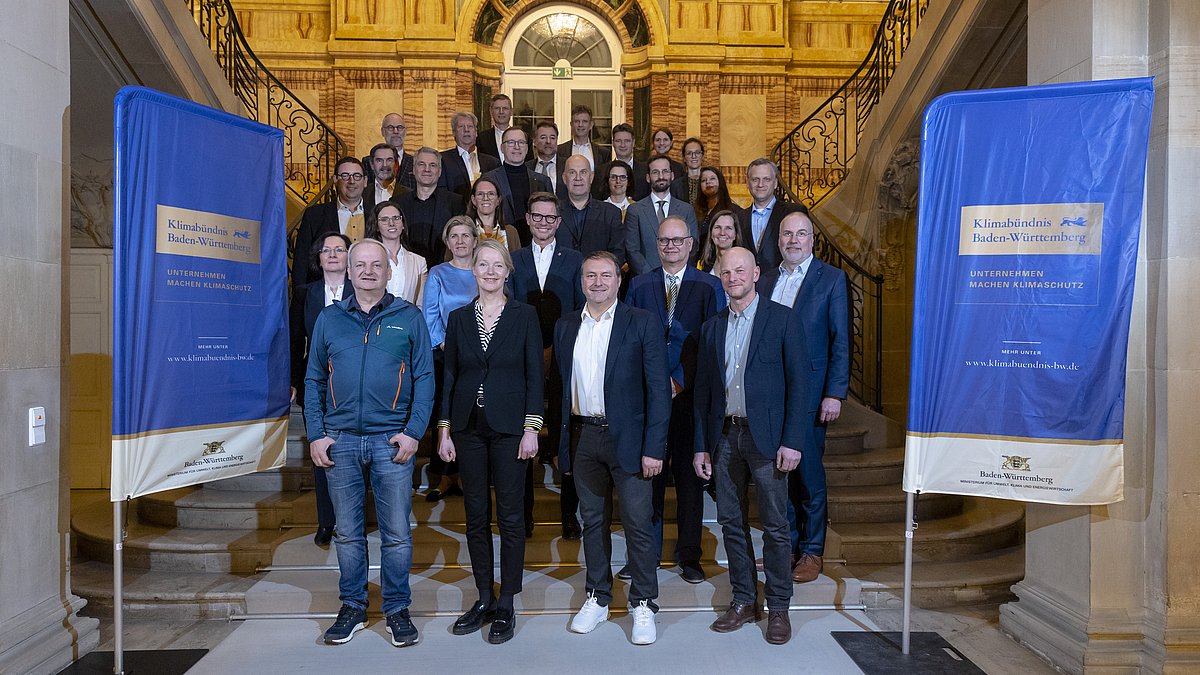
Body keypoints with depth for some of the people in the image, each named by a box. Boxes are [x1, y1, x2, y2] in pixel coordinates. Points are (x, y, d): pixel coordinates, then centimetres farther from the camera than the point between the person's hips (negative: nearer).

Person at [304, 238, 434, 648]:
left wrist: (414, 431, -9)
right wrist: (315, 434, 1)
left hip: (391, 440, -2)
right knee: (347, 531, 11)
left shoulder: (408, 318, 3)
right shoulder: (329, 318, 9)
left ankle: (397, 610, 18)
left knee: (396, 532, 3)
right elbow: (314, 380, 10)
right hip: (340, 441, 2)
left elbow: (424, 378, 1)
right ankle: (352, 607, 26)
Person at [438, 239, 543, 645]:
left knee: (510, 516, 2)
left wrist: (531, 429, -9)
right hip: (468, 428, 3)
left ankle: (506, 605, 15)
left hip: (509, 427, -3)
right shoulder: (458, 318, 7)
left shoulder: (524, 316, 0)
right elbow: (450, 377, 8)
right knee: (476, 516, 10)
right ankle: (484, 599, 23)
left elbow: (535, 376, -2)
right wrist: (444, 430, 2)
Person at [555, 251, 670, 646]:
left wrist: (654, 448, -12)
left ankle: (643, 605, 17)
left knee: (638, 524, 1)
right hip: (582, 437, 4)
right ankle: (597, 598, 29)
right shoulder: (566, 327, 9)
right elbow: (562, 387, 12)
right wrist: (560, 443, 7)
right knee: (592, 521, 14)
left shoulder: (642, 324, -4)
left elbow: (658, 389, -7)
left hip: (627, 437, -4)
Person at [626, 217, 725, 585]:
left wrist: (681, 381, -10)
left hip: (690, 393, -1)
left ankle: (689, 554, 17)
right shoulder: (639, 285, 10)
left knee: (690, 474, 5)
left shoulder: (709, 286, 3)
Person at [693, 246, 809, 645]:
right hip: (725, 437, 4)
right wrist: (701, 446, 8)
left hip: (765, 436, -4)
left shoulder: (781, 319, -2)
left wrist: (792, 441, -12)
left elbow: (797, 383, -5)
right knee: (731, 523, 10)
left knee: (775, 526, 3)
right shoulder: (712, 327, 11)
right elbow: (703, 391, 12)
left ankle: (778, 608, 18)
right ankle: (744, 601, 25)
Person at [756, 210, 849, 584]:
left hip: (808, 394, -4)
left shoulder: (831, 279, -1)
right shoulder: (766, 280, 12)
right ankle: (787, 545, 26)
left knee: (810, 477, 3)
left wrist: (835, 394, -11)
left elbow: (840, 340, -5)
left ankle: (812, 552, 19)